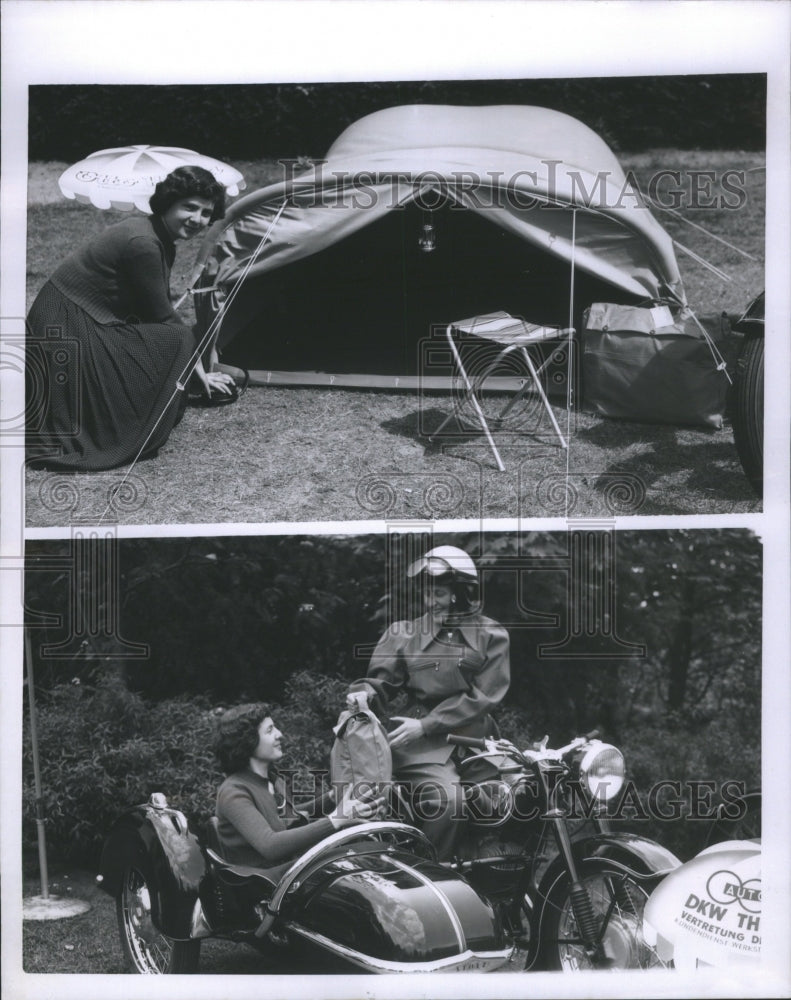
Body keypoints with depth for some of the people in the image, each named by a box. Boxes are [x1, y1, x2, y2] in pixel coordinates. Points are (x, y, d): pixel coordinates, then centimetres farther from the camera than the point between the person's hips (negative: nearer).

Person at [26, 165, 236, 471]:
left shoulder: (160, 240, 9)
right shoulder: (142, 244, -22)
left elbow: (160, 310, 16)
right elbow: (163, 317, -15)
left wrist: (197, 370, 15)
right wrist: (198, 368, -1)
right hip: (67, 331, -10)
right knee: (174, 341, -15)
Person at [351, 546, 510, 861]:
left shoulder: (491, 636, 7)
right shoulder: (405, 634, 11)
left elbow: (481, 696, -2)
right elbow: (382, 679, 9)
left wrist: (425, 725, -10)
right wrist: (364, 692, -17)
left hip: (473, 736, 2)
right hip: (423, 741, -2)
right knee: (447, 797, -28)